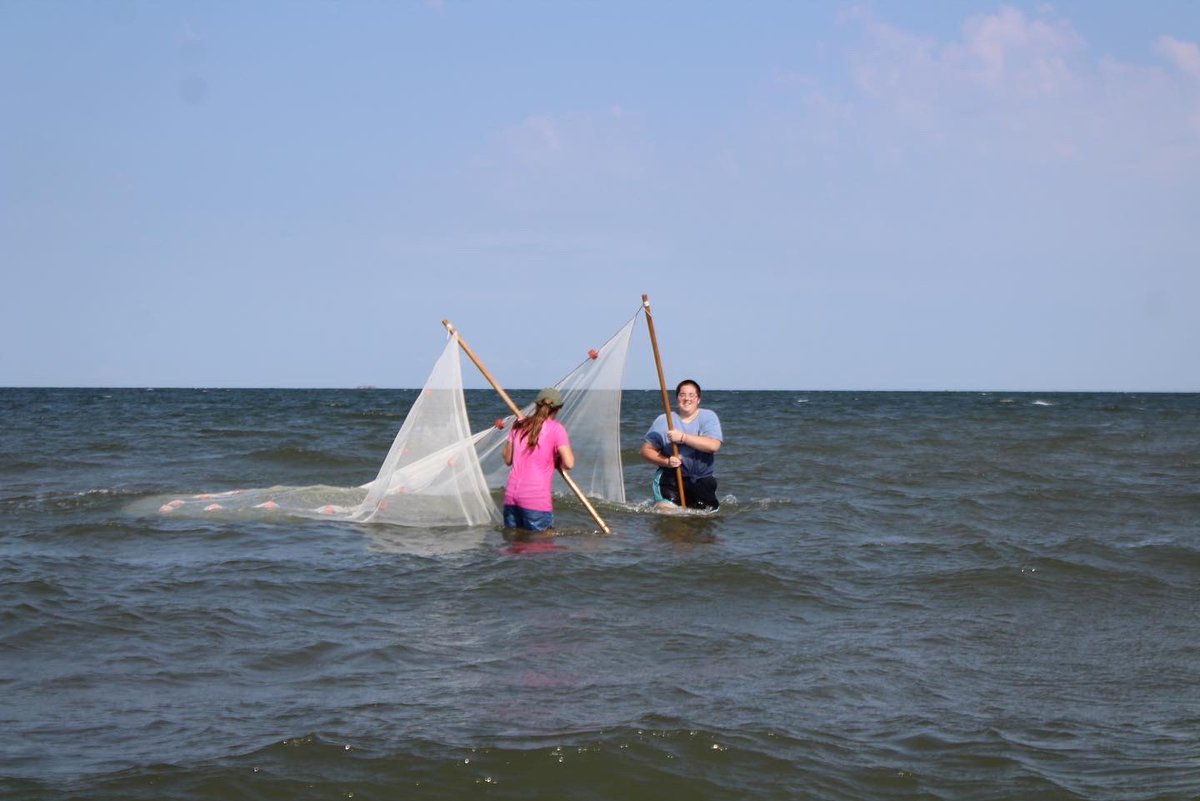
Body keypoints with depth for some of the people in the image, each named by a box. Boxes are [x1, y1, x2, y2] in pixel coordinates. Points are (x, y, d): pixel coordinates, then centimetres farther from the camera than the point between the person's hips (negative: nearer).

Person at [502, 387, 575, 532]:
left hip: (511, 495, 5)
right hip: (536, 499, -5)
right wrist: (557, 461, 8)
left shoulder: (519, 425, 11)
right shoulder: (556, 429, -4)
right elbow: (568, 463, -12)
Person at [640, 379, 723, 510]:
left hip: (702, 481, 1)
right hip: (671, 479, -1)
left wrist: (683, 438, -19)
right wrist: (667, 461, -15)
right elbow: (646, 450, 3)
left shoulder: (708, 417, 3)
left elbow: (714, 445, -14)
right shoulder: (663, 420, 4)